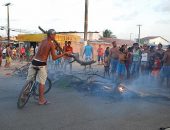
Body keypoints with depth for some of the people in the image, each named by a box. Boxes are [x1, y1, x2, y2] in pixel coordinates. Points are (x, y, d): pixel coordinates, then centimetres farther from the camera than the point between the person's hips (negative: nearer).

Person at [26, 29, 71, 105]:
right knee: (42, 82, 5)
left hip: (34, 61, 6)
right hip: (41, 64, -6)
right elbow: (54, 58, -12)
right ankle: (41, 100, 13)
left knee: (29, 80, 15)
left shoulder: (43, 41, 10)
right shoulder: (52, 44, -10)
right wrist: (64, 54, -5)